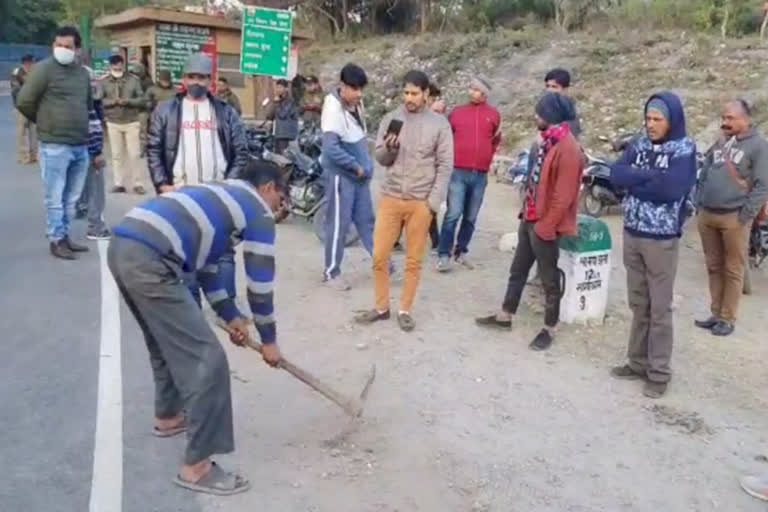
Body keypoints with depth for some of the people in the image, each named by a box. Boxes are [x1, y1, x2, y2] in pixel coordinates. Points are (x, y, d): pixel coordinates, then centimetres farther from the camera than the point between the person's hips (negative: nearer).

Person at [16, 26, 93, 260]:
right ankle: (56, 240, 11)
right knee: (55, 198, 1)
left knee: (71, 197, 13)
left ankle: (64, 236, 25)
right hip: (54, 146, -6)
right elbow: (24, 102, -5)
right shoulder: (43, 69, -7)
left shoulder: (83, 73, 11)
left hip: (81, 146, 6)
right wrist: (45, 123, 7)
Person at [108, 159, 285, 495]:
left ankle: (168, 417, 49)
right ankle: (196, 467, 6)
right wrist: (268, 340, 21)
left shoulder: (221, 196, 31)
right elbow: (260, 282, 8)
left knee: (167, 339, 30)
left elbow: (204, 260, 33)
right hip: (147, 262, -10)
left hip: (121, 248, 10)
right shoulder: (259, 212, 6)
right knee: (207, 360, -2)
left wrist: (231, 317, 35)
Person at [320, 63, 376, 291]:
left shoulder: (357, 104, 7)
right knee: (339, 224, 0)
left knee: (366, 220, 14)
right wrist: (356, 166, -17)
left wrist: (366, 166, 6)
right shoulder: (334, 108, -18)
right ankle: (331, 272, 13)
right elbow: (331, 149, -25)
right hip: (342, 174, -8)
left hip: (360, 174, 8)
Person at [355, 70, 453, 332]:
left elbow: (445, 166, -3)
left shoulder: (439, 123, -2)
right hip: (390, 198, 2)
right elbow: (380, 158, 6)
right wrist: (389, 148, -16)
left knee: (414, 260, 6)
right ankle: (381, 307, 21)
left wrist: (434, 201, -9)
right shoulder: (391, 118, 4)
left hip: (421, 202, -2)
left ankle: (405, 310, 21)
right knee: (380, 256, 4)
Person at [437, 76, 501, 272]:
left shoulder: (494, 115, 8)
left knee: (471, 217, 8)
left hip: (480, 175, 2)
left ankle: (461, 252, 21)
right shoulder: (457, 112, 5)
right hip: (458, 173, -2)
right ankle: (444, 255, -4)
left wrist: (486, 158, 14)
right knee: (453, 214, -9)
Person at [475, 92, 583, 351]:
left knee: (549, 279, 6)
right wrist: (526, 211, 15)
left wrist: (545, 226, -19)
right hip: (530, 218, 9)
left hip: (544, 225, -9)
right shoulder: (548, 141, 8)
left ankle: (549, 329, 20)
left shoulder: (568, 149, -22)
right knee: (518, 269, 19)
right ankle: (505, 316, 33)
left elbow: (563, 197, -23)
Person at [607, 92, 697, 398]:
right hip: (631, 234, 5)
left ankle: (659, 373, 13)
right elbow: (616, 175, -5)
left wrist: (635, 180, -13)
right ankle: (638, 362, 26)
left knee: (660, 308, 3)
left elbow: (671, 189, -23)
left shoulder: (685, 151, -9)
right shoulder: (640, 145, 7)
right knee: (638, 304, 14)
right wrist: (651, 176, -16)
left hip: (662, 239, -5)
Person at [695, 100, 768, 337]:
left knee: (733, 271, 3)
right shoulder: (719, 144, 15)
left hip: (734, 218, -6)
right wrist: (699, 205, 12)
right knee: (713, 267, 13)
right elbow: (703, 176, 21)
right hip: (706, 215, 6)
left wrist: (745, 216, -14)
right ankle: (715, 313, 24)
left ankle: (728, 318, 11)